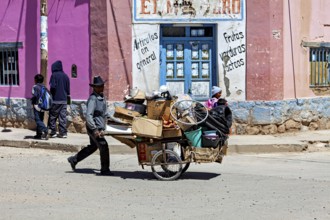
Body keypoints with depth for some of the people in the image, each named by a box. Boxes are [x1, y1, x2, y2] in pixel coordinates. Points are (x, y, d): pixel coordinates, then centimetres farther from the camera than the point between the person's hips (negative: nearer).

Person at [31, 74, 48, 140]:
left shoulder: (35, 87, -9)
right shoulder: (44, 87, 12)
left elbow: (34, 95, -20)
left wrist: (32, 100, -4)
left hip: (37, 105, -7)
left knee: (38, 120, -10)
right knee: (40, 120, 13)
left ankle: (45, 130, -29)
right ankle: (39, 134, 14)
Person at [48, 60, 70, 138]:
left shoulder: (54, 75, -8)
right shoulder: (65, 76, 8)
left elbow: (53, 87, -15)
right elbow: (68, 88, 10)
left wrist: (51, 96, -2)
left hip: (55, 99, -5)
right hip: (64, 100, 5)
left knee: (52, 116, 5)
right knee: (63, 116, 6)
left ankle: (53, 132, 3)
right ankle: (63, 132, 4)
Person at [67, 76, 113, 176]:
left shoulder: (101, 97, 11)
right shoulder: (93, 99, -19)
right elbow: (88, 116, -25)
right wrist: (95, 129, -27)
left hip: (99, 127, 10)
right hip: (94, 127, -10)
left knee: (93, 147, 19)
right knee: (104, 147, -6)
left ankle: (74, 159, 29)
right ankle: (105, 170, 4)